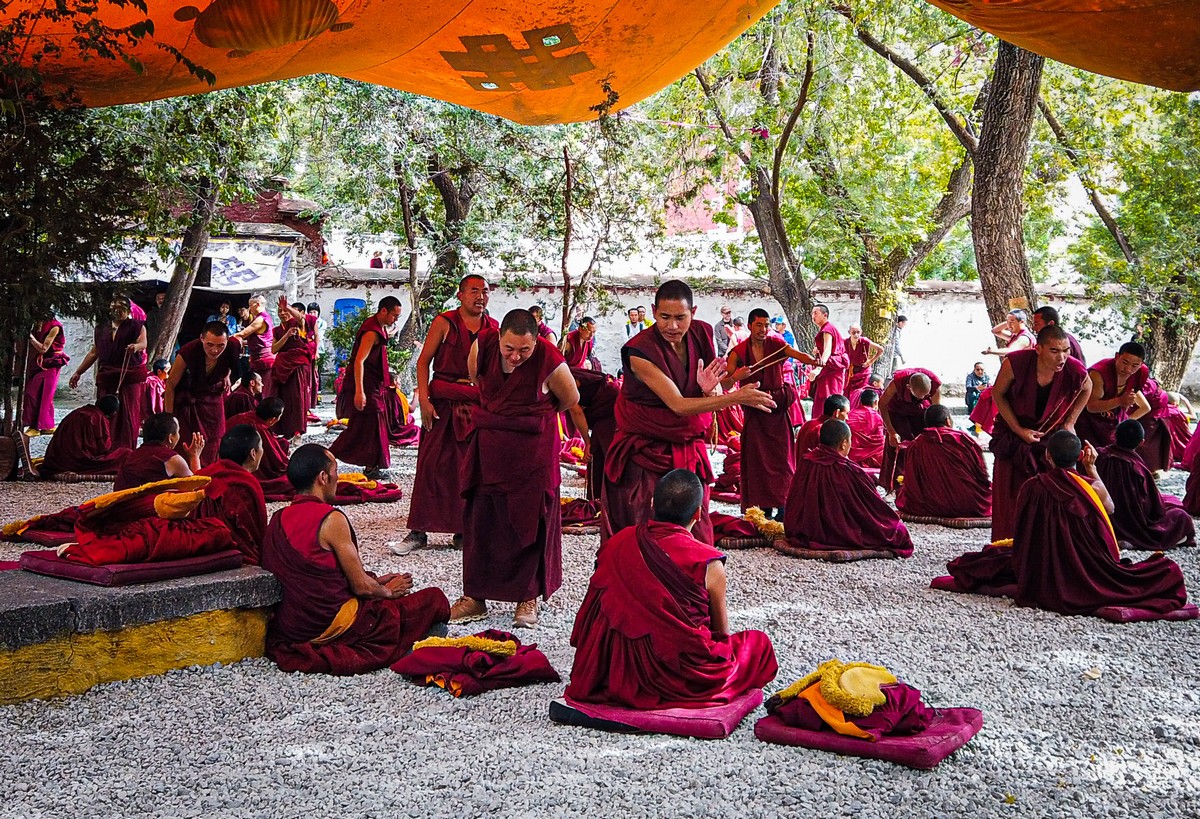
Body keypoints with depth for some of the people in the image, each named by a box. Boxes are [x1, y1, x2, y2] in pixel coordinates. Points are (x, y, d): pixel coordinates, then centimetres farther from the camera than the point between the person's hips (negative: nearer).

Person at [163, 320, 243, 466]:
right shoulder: (188, 352, -33)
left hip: (212, 396, 3)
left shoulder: (234, 347, -25)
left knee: (213, 446, 8)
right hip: (185, 398, -3)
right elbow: (170, 385, -19)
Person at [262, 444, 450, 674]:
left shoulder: (278, 519, 7)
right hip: (332, 627, -8)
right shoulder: (331, 519, -17)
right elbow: (362, 587, -13)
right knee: (434, 598, -3)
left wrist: (377, 581, 20)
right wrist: (388, 591, 9)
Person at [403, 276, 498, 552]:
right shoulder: (444, 323, -2)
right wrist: (423, 400, -12)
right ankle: (418, 531, 4)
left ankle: (463, 531, 14)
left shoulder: (493, 328, 9)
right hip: (443, 403, -3)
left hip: (479, 405, 3)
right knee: (431, 464, -3)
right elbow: (423, 361, -3)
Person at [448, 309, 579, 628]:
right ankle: (475, 596, 17)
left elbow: (570, 399, 0)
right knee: (480, 521, 7)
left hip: (533, 449, -3)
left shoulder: (550, 361, -20)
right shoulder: (483, 345, -11)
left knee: (530, 523, 4)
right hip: (489, 445, 3)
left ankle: (528, 597, 17)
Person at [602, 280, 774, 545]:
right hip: (643, 452, -4)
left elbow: (716, 397, 2)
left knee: (695, 535, 3)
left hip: (687, 449, 5)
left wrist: (710, 390, -23)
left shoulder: (701, 334, -4)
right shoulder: (638, 351, -22)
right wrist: (736, 397, -34)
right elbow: (678, 405, -26)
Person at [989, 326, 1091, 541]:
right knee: (1011, 494, -1)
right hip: (1014, 430, -1)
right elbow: (998, 394, -10)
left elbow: (1086, 389, 3)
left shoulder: (1075, 371, -24)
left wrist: (1070, 422, -2)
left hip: (1053, 433, 1)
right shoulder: (1015, 363, -29)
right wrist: (1019, 430, -14)